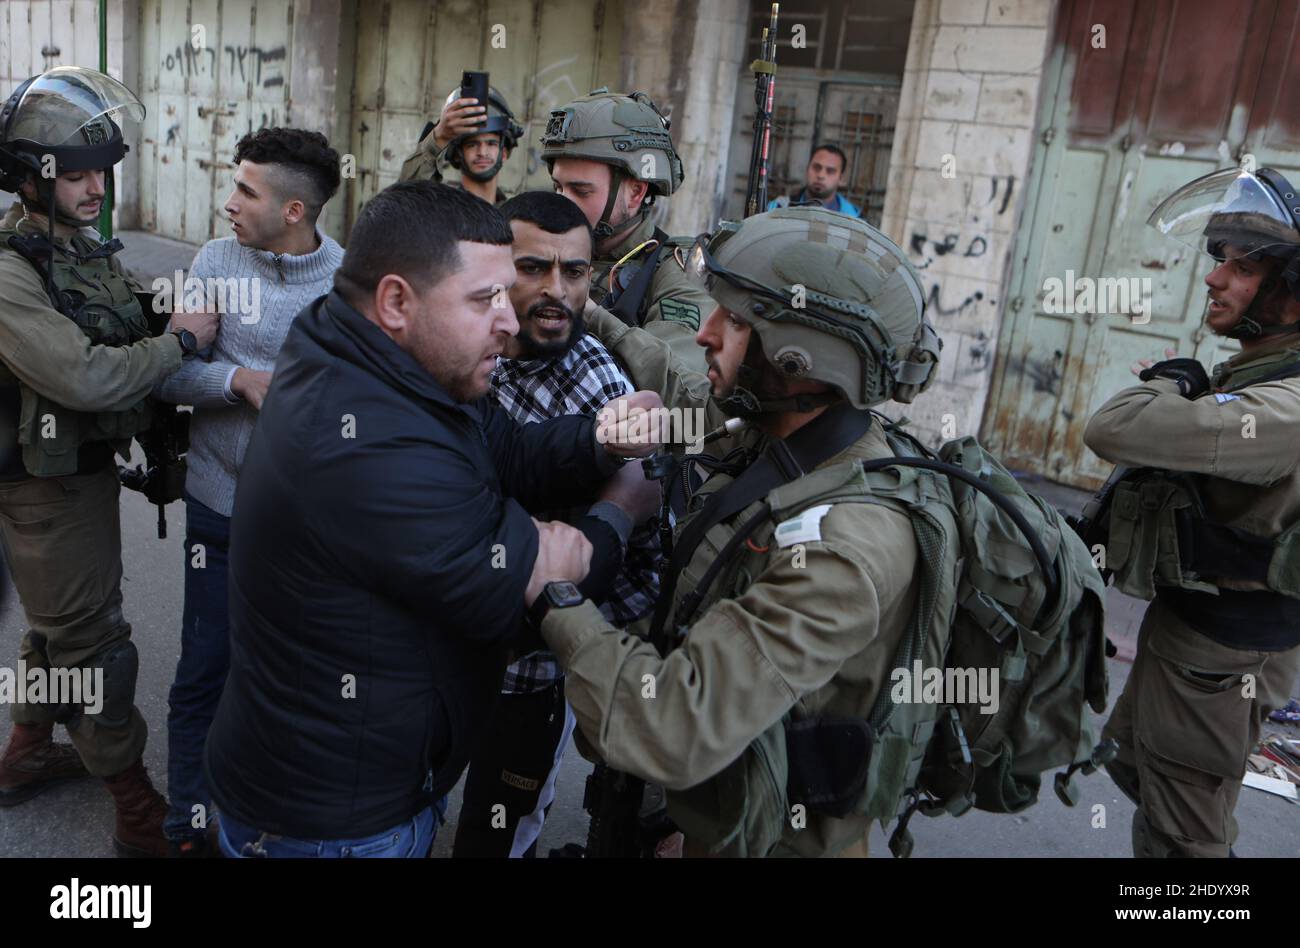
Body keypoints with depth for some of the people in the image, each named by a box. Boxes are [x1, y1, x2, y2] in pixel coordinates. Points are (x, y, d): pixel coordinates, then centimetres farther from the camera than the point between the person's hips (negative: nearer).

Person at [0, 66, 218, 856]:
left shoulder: (88, 247, 5)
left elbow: (123, 352, 13)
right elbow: (84, 377, -30)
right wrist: (180, 341, -20)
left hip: (90, 469, 9)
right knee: (98, 647, 1)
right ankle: (141, 816, 15)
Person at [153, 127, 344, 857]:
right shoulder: (216, 261, -3)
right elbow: (168, 372, -3)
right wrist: (239, 378, -20)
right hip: (223, 503, 1)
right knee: (206, 668, 10)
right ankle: (190, 823, 32)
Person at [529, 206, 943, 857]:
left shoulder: (845, 550, -36)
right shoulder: (776, 435, -9)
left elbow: (674, 733, -39)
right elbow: (683, 393, 13)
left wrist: (553, 596, -31)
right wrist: (589, 316, 15)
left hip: (773, 836, -7)